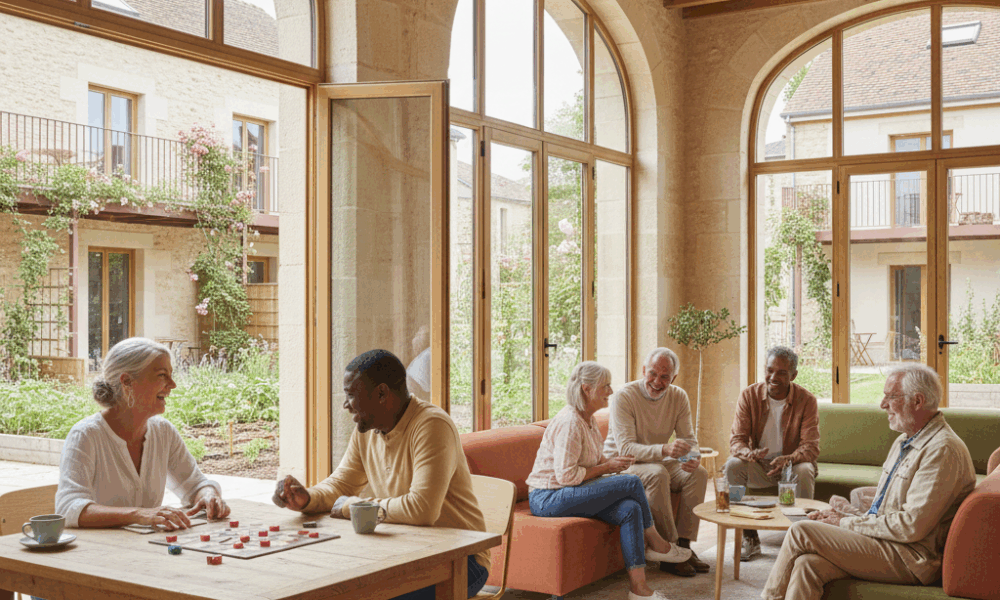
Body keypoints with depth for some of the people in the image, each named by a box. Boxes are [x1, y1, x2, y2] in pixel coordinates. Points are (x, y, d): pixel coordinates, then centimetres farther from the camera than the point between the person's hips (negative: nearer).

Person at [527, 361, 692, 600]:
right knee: (631, 483, -18)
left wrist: (610, 461, 3)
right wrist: (606, 467, -13)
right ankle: (655, 544, 4)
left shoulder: (589, 419, 12)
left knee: (630, 510, -16)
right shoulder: (570, 422, -19)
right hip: (548, 498, -10)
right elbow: (566, 475, -23)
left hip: (568, 493, 10)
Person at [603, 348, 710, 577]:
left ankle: (683, 544, -14)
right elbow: (625, 448, -29)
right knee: (657, 474, -35)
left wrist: (693, 457, -29)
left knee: (698, 473, -19)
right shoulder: (624, 397, -20)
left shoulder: (679, 397, -2)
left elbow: (689, 439, -2)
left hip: (658, 461, 6)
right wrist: (664, 449, -46)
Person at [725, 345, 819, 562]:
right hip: (759, 465, 2)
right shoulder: (749, 395, -6)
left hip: (792, 464, -1)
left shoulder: (806, 400, -10)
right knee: (732, 465, -28)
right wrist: (748, 454, -36)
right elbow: (736, 440, -11)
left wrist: (789, 459, -39)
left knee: (804, 472, -35)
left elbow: (811, 447, -16)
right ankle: (750, 539, -19)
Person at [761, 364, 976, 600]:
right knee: (807, 564, -16)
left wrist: (845, 523, -13)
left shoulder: (943, 450, -16)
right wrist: (843, 519, 3)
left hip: (911, 560, -9)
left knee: (801, 532, -15)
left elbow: (911, 526, -22)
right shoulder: (904, 442, 16)